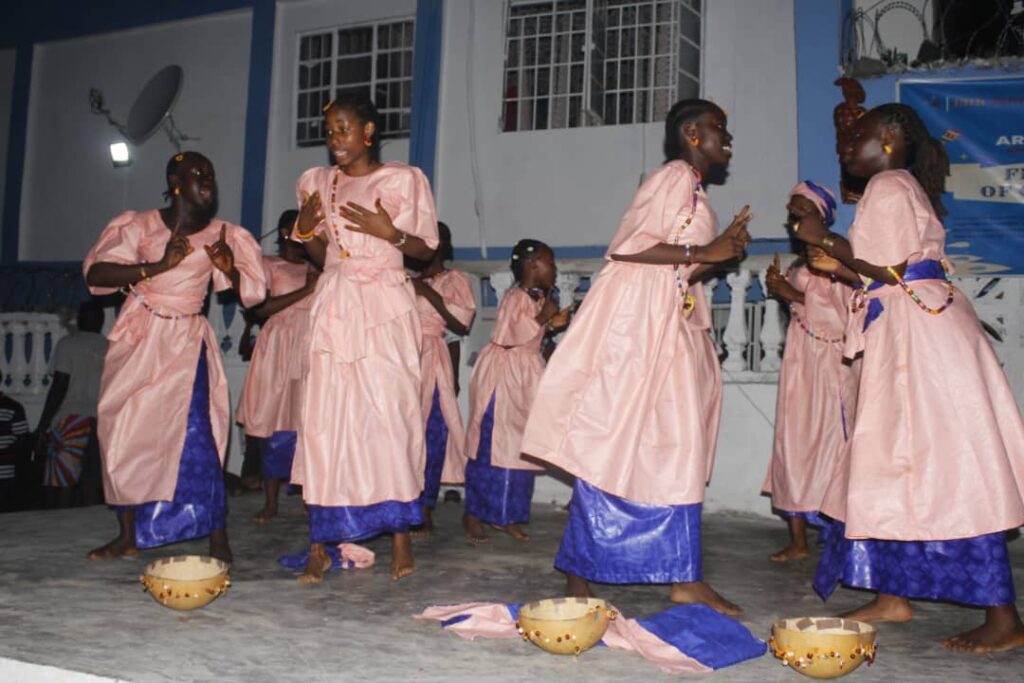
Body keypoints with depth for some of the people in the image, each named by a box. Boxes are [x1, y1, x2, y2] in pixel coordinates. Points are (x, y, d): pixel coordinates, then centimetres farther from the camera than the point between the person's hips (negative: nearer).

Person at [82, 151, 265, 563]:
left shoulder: (219, 235, 2)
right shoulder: (140, 225, -2)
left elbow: (249, 291, 2)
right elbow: (94, 274, -11)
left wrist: (229, 268, -17)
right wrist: (157, 266, -18)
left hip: (185, 342, -1)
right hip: (138, 340, 1)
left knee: (193, 433, -13)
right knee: (122, 433, 5)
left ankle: (218, 539, -11)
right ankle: (128, 535, 19)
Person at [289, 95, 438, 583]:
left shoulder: (403, 179, 4)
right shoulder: (318, 183, 15)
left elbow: (427, 249, 4)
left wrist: (391, 233, -13)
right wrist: (304, 231, 0)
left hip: (384, 307, -3)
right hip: (334, 305, 3)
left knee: (391, 415, -7)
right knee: (324, 419, -3)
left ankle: (401, 537, 3)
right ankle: (320, 544, 1)